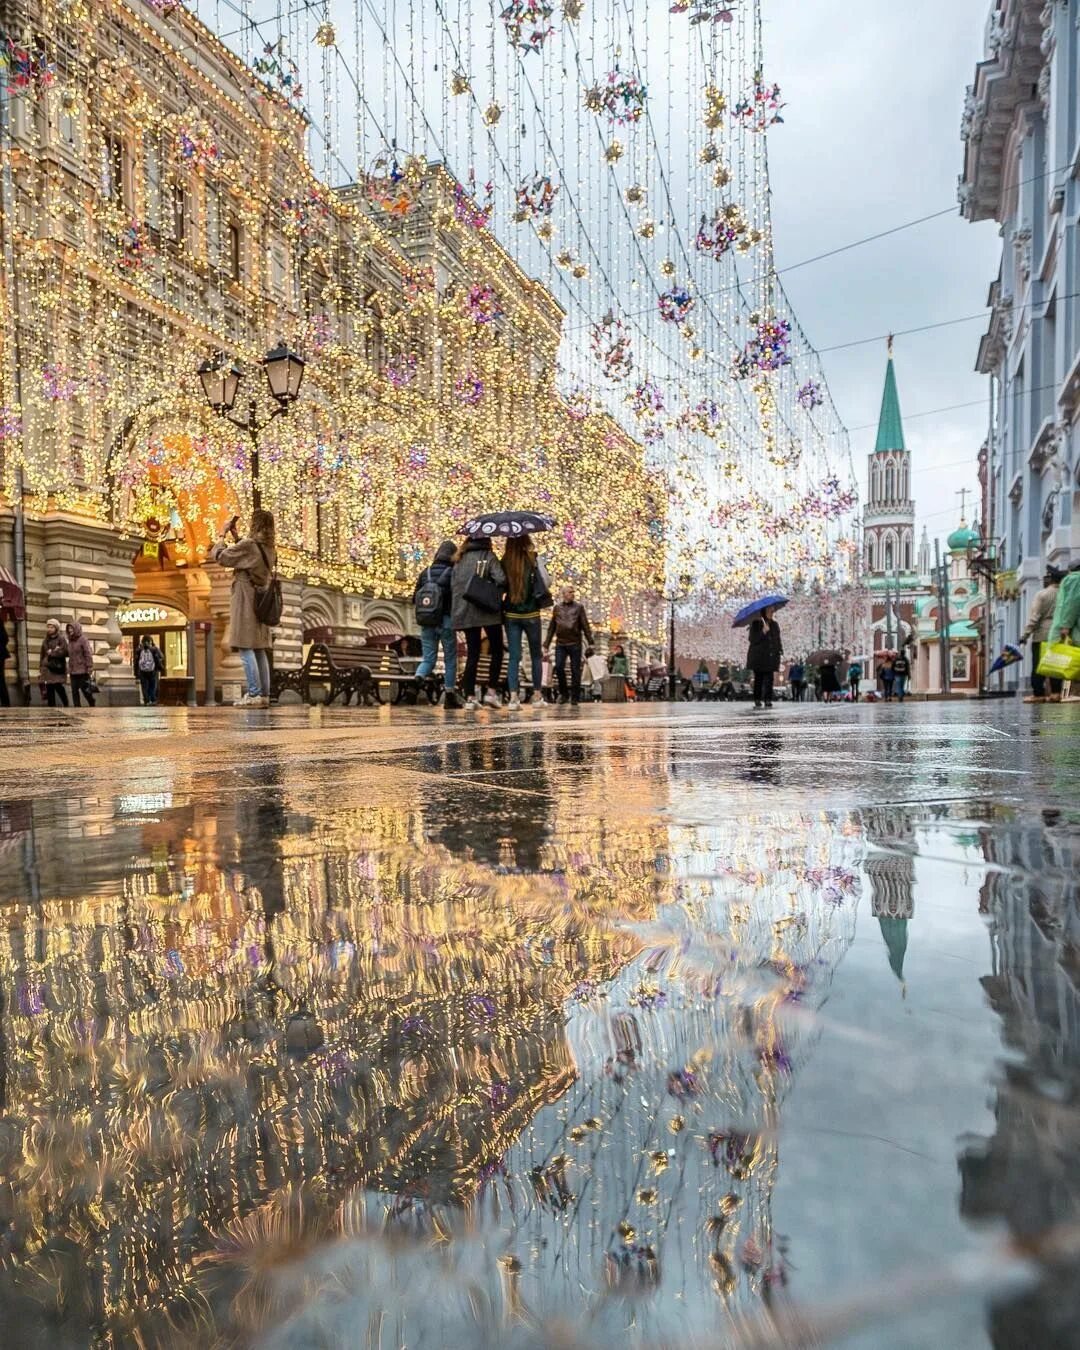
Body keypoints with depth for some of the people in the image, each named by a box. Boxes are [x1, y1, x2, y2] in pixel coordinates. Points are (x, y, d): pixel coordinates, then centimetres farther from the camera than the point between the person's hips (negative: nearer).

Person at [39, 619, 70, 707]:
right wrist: (42, 666, 13)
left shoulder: (61, 638, -2)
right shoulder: (45, 640, 16)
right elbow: (43, 654, 18)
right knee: (49, 688, 3)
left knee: (58, 686, -11)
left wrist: (52, 652, -7)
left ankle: (66, 705, 4)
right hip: (48, 667, 5)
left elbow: (64, 652, -11)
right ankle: (51, 706, 8)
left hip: (58, 667, -5)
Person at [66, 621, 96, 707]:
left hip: (82, 671, -7)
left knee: (86, 691, 0)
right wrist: (69, 668, 11)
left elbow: (88, 655, -12)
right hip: (73, 672, 7)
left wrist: (89, 669, -17)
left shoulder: (83, 640, -8)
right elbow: (69, 655, 17)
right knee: (74, 692, 5)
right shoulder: (70, 641, 12)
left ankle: (93, 706, 17)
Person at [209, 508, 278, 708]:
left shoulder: (248, 544, -13)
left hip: (246, 600, -8)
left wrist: (223, 534, 5)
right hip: (261, 601, 8)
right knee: (260, 650, 8)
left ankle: (254, 694, -13)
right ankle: (264, 695, 7)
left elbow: (218, 556, -8)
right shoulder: (269, 549, 12)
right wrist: (235, 536, 26)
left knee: (246, 648, -8)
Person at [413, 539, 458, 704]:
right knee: (450, 659, 9)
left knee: (428, 658, 10)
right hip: (446, 621, -3)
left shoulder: (425, 572, 7)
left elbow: (415, 598, 8)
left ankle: (419, 676, -20)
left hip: (427, 621, 3)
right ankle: (450, 694, 11)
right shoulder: (453, 572, -5)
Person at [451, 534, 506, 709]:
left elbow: (453, 585, 9)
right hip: (487, 611, -4)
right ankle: (492, 691, 1)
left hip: (464, 612, 4)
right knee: (497, 650, 10)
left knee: (472, 653, 8)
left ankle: (469, 696, 2)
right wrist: (497, 596, 4)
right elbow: (501, 580, -14)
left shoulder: (460, 559, 11)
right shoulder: (489, 556, -3)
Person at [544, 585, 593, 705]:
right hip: (560, 643, 1)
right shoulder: (557, 608, 11)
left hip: (575, 643, -1)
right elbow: (551, 627, 14)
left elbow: (585, 625, 3)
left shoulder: (578, 607, 6)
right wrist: (546, 644, 10)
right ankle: (563, 692, 11)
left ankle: (575, 698, 6)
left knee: (575, 670, -1)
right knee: (559, 667, -9)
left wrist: (590, 641, -5)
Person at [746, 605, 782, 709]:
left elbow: (778, 640, 19)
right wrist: (763, 632, -19)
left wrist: (779, 651, 6)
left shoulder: (775, 625, 14)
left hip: (770, 657, 3)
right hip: (758, 657, -3)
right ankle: (757, 700, 5)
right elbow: (752, 639, -9)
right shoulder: (756, 623, -1)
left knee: (769, 679, -6)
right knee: (758, 679, -1)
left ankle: (768, 700, -6)